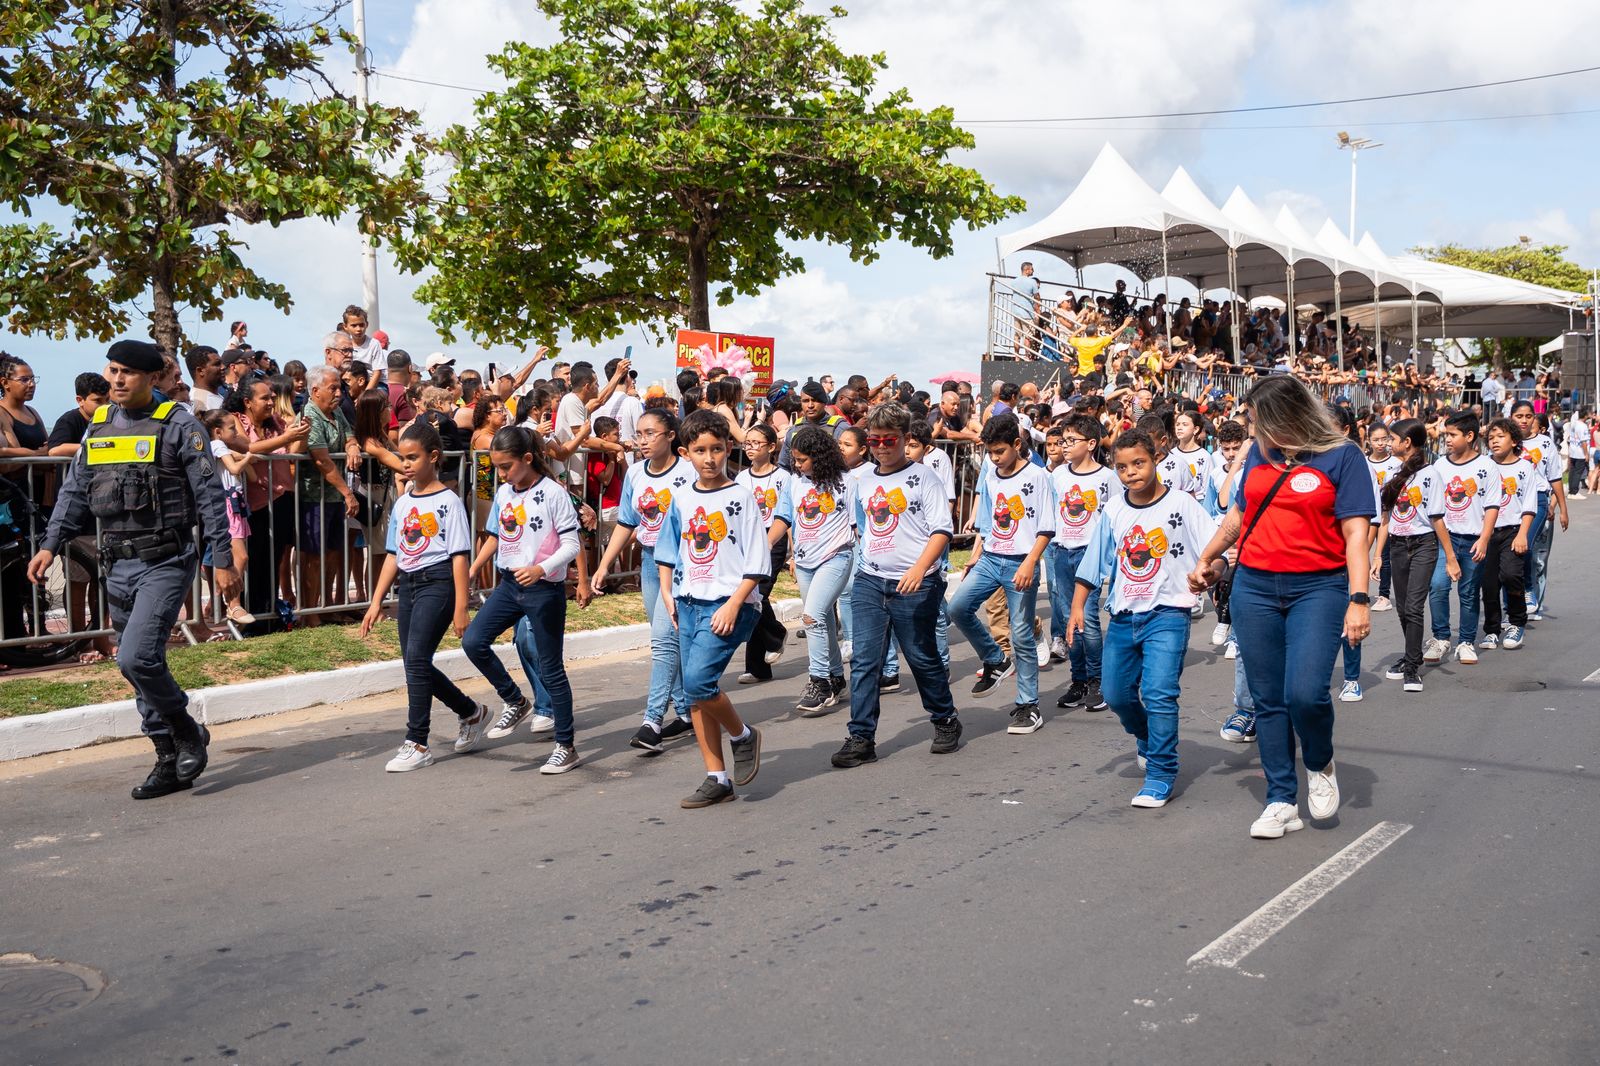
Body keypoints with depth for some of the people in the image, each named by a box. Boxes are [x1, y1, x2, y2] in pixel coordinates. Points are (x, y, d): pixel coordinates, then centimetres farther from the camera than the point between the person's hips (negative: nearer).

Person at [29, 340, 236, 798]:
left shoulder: (179, 426, -6)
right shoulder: (99, 427, 12)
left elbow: (210, 497, -8)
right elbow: (74, 493, 17)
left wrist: (223, 560, -11)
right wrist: (49, 546, 6)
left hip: (166, 564, -7)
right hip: (118, 566, 7)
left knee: (137, 658, -19)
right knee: (139, 665, 10)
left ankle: (186, 730, 6)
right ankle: (172, 763, 21)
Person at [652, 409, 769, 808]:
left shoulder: (741, 498, -6)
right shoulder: (681, 499, 9)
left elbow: (757, 563, -9)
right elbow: (667, 551, 20)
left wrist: (733, 604, -17)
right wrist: (667, 594, 10)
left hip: (729, 605, -6)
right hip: (688, 604, 6)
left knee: (698, 680, -21)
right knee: (695, 695, 6)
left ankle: (743, 735, 6)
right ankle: (717, 779, 15)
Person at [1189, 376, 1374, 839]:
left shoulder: (1341, 456, -4)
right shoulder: (1260, 452, 10)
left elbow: (1356, 532, -8)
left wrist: (1358, 600, -16)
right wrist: (1205, 560, 34)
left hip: (1318, 588, -5)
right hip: (1253, 588, 5)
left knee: (1306, 693, -18)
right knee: (1268, 700, 5)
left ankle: (1320, 765, 13)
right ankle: (1282, 801, 15)